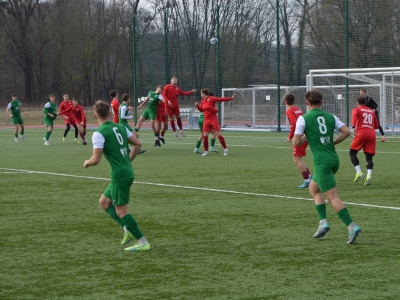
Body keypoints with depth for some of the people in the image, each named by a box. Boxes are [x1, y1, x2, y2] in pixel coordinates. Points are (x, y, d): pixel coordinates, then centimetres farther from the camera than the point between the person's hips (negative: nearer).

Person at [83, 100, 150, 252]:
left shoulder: (99, 134, -13)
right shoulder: (121, 127, 9)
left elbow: (96, 159, -18)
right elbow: (137, 144, 13)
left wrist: (87, 163, 4)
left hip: (119, 176, -8)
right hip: (128, 172, 8)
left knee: (121, 210, 0)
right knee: (104, 202, 20)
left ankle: (143, 243, 0)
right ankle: (128, 229, 15)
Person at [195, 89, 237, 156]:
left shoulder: (211, 99, -9)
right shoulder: (203, 101, 9)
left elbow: (222, 99, -10)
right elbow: (201, 110, 21)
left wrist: (231, 98, -14)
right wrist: (197, 106, 2)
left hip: (213, 119, -5)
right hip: (206, 120, 5)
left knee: (218, 134, -6)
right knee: (205, 135, -2)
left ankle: (225, 149, 6)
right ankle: (206, 151, 6)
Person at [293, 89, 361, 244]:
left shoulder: (303, 118, -4)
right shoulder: (330, 117, 9)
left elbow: (296, 142, -7)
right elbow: (347, 131, 1)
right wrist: (333, 142, 14)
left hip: (322, 162, -7)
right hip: (334, 159, 7)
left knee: (332, 197, -8)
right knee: (313, 188, 24)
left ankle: (352, 227, -20)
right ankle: (323, 222, 13)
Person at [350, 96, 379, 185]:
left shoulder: (356, 109, 11)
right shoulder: (371, 111, 24)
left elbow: (354, 115, -14)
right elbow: (376, 125, 23)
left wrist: (354, 127, -26)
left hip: (361, 133, -4)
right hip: (372, 134, 4)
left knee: (352, 153, 8)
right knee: (369, 157, 3)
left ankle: (358, 172, -10)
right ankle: (369, 175, -19)